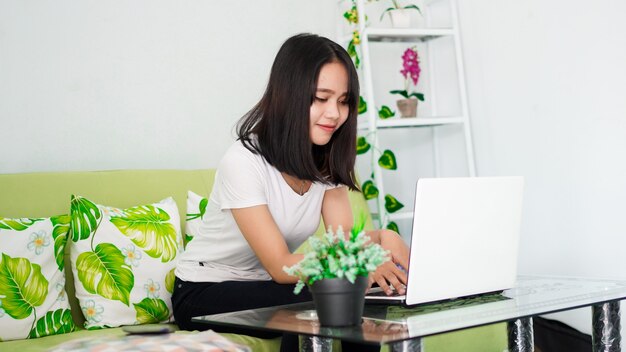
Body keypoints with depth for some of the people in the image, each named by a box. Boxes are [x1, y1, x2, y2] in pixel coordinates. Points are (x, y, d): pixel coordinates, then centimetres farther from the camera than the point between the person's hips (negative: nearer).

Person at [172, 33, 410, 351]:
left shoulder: (328, 161, 0)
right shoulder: (243, 161, -23)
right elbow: (279, 266, -27)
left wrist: (381, 237, -33)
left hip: (266, 285, 6)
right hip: (204, 294, -6)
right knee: (312, 302, -31)